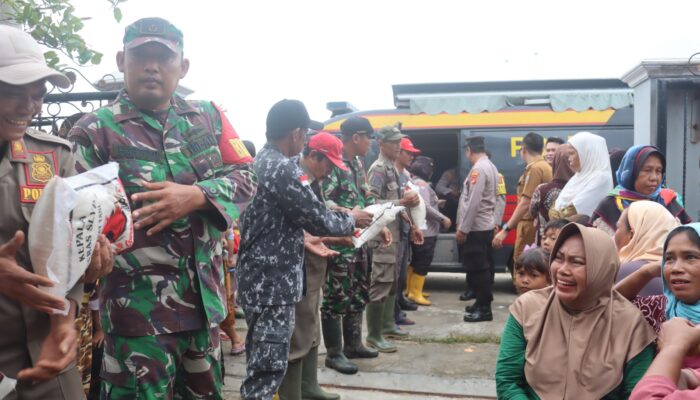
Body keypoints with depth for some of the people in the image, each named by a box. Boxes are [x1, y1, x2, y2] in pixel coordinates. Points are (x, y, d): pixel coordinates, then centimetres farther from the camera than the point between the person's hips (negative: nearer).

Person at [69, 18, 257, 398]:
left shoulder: (208, 117, 7)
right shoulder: (94, 131, -5)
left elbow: (245, 178, 1)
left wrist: (195, 196, -16)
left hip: (204, 296, 5)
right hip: (138, 303, -4)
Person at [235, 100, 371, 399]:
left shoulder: (259, 163, 12)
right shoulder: (284, 168, -18)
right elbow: (317, 217, -16)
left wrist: (306, 241, 22)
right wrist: (351, 220, 2)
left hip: (259, 277, 10)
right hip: (273, 281, -10)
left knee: (261, 363, 19)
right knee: (268, 367, -4)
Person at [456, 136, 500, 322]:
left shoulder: (478, 169, -17)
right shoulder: (490, 167, 15)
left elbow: (473, 201, -22)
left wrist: (463, 228, -18)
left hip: (475, 227, -10)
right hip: (485, 225, 10)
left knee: (477, 268, -6)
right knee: (482, 267, 15)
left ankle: (484, 309, -2)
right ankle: (482, 302, 23)